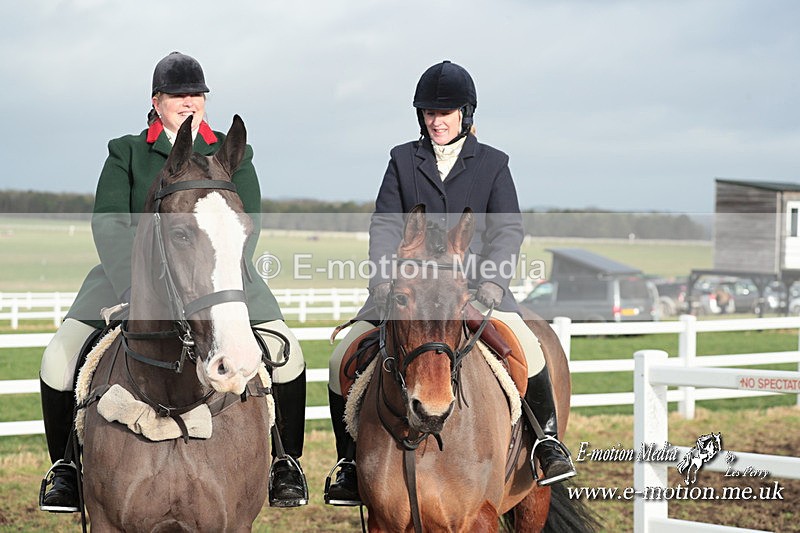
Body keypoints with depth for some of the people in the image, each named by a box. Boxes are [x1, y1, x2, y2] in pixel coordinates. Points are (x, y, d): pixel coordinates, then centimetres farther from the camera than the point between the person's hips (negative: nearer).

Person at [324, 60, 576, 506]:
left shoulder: (493, 164, 10)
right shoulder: (403, 160, 12)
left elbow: (508, 229, 0)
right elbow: (385, 223, 3)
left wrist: (493, 280, -17)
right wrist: (384, 274, -15)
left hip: (474, 285, -1)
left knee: (527, 351, -29)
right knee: (344, 360, -16)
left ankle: (547, 438, -6)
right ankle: (351, 461, -2)